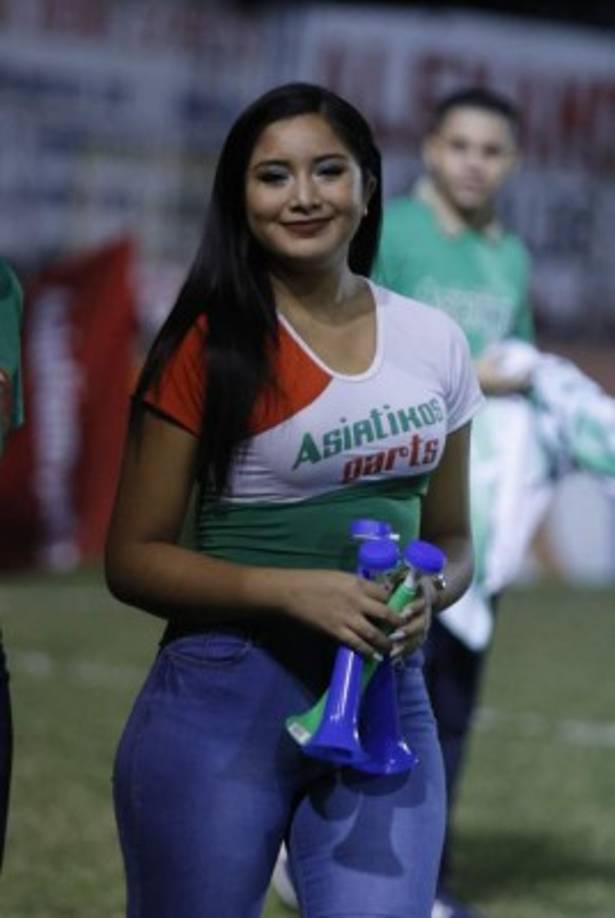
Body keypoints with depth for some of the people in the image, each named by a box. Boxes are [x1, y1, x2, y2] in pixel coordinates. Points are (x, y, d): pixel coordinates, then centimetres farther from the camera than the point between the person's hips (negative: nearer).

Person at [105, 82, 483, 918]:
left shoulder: (434, 344, 6)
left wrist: (429, 596, -7)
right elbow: (133, 558, -6)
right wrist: (292, 590, -20)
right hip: (227, 699, -3)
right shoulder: (209, 347, -6)